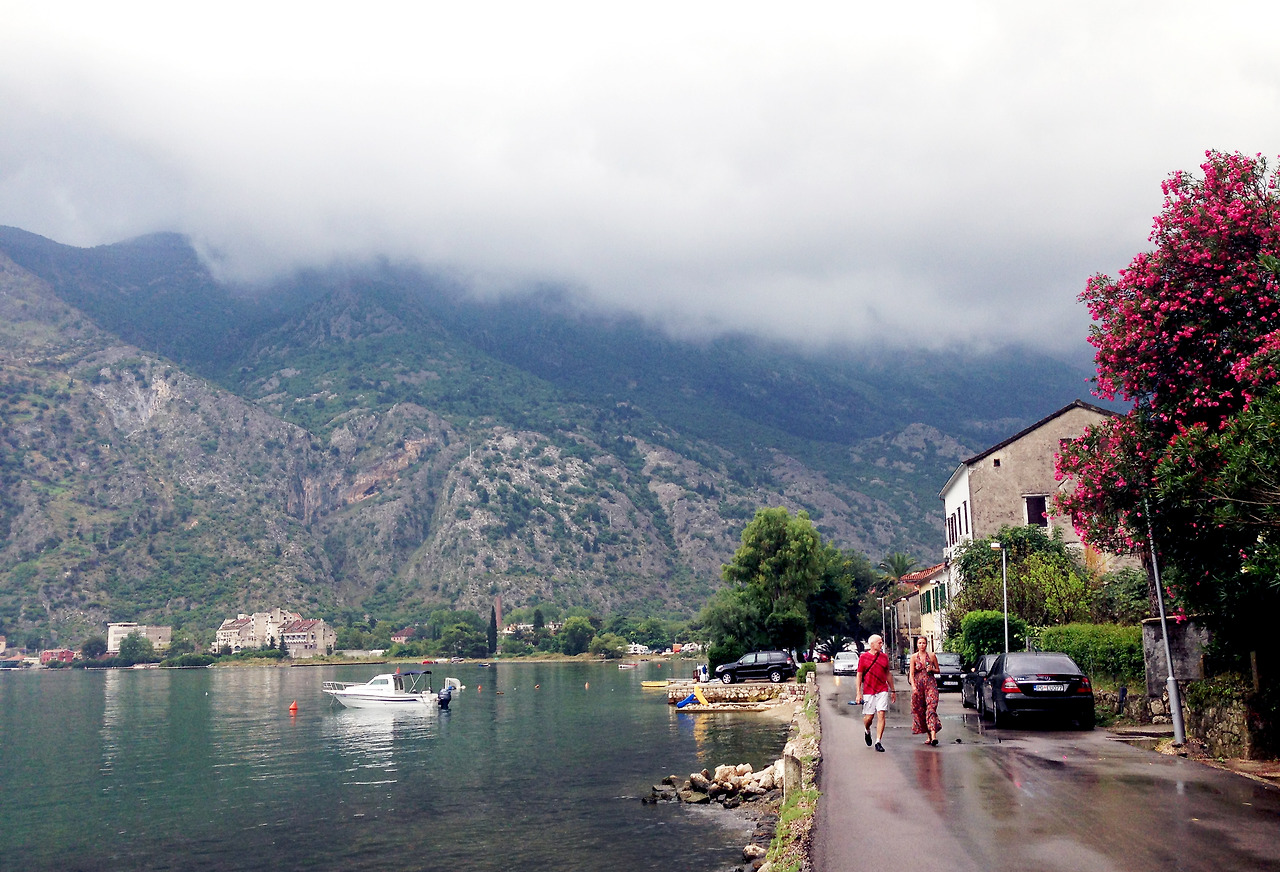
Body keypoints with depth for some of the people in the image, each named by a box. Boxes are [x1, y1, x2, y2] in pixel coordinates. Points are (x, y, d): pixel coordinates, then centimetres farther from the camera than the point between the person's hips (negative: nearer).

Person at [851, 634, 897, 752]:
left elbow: (888, 674, 19)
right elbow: (859, 676, -1)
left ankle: (878, 742, -5)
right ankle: (867, 731, 36)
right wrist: (858, 693, -7)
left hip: (882, 691, 2)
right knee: (869, 716, 2)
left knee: (881, 715, -9)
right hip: (868, 692, -2)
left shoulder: (884, 656, 9)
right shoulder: (863, 657, -1)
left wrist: (893, 690, 19)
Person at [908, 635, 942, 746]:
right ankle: (929, 736, 12)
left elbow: (938, 670, 15)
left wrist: (932, 669, -7)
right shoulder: (914, 657, 5)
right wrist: (913, 686, -12)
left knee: (931, 707, -15)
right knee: (920, 710, 2)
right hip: (918, 684, 1)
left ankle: (933, 735, -24)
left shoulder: (932, 655, 5)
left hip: (931, 684, -1)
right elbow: (911, 674, 1)